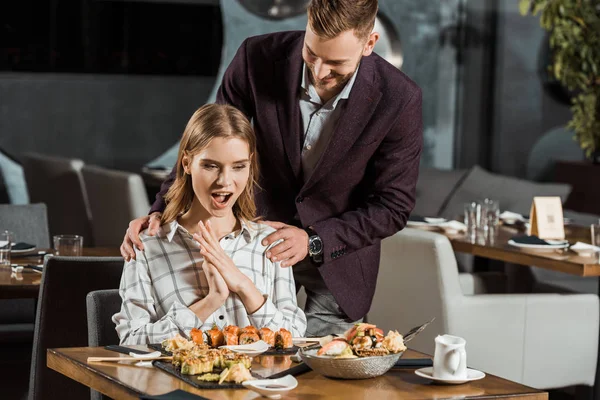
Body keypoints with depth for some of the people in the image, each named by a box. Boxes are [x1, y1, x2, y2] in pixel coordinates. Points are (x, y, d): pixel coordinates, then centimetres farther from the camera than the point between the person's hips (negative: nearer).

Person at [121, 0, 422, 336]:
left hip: (338, 257, -1)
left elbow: (392, 207, -14)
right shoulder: (258, 59, -18)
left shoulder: (399, 100, -22)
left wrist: (313, 241, -25)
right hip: (261, 239, 1)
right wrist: (161, 212, -22)